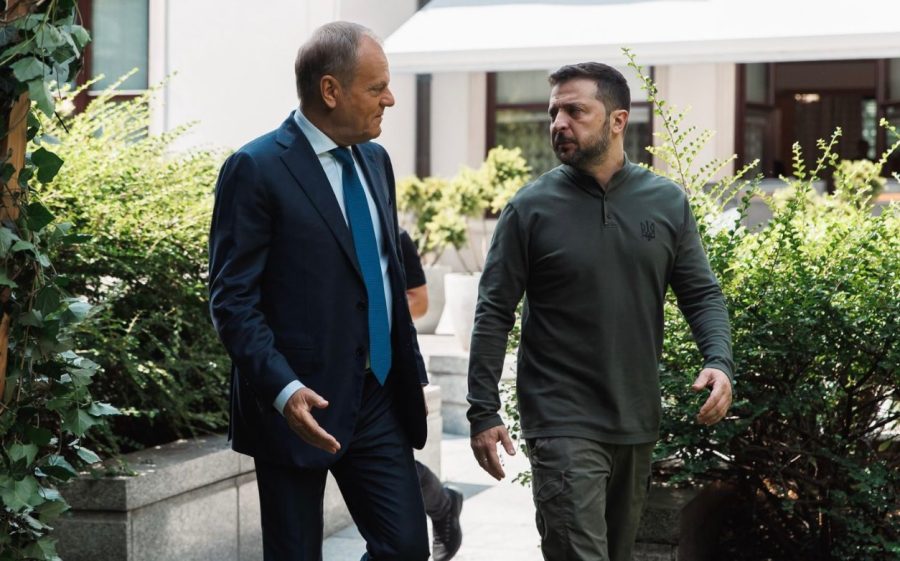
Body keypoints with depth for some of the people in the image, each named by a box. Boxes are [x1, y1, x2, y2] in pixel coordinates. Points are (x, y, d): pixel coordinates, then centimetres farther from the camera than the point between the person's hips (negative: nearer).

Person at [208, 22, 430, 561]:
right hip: (301, 405, -6)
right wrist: (283, 390, -25)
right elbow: (233, 299, -14)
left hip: (379, 399, 6)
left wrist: (413, 372, 18)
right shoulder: (257, 169, -11)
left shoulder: (375, 160, 12)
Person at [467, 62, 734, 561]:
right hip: (563, 424, -4)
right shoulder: (531, 208, -5)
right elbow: (494, 314, -5)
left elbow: (702, 293, 6)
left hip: (638, 424, 4)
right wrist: (483, 411, -10)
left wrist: (719, 362, -12)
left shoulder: (667, 203, 2)